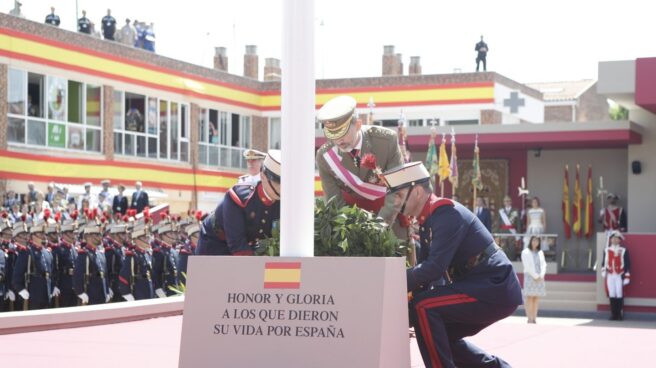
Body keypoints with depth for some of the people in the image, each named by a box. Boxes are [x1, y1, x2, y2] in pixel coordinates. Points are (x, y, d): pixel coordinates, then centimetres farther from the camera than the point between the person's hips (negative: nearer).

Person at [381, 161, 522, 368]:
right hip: (491, 289, 10)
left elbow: (434, 268, -27)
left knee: (422, 306, -19)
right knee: (439, 335, 18)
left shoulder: (446, 214, -18)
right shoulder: (427, 221, 12)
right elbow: (425, 268, 11)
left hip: (496, 290, -10)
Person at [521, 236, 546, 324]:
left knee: (536, 299, 2)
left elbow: (543, 265, 12)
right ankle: (530, 319, -12)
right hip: (530, 277, -5)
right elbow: (527, 266, -8)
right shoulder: (526, 252, 1)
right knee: (530, 298, -10)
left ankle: (534, 319, 3)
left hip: (539, 278, 5)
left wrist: (541, 275, -4)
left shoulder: (540, 252, 17)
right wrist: (535, 276, -12)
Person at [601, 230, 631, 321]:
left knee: (619, 295, -6)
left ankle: (620, 315, 0)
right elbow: (604, 262, 15)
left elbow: (628, 265, 0)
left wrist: (627, 277, -5)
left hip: (619, 276, -3)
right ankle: (613, 314, 9)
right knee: (612, 296, 3)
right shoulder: (607, 250, 10)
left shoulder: (624, 251, 1)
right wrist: (603, 271, -1)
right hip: (610, 276, 3)